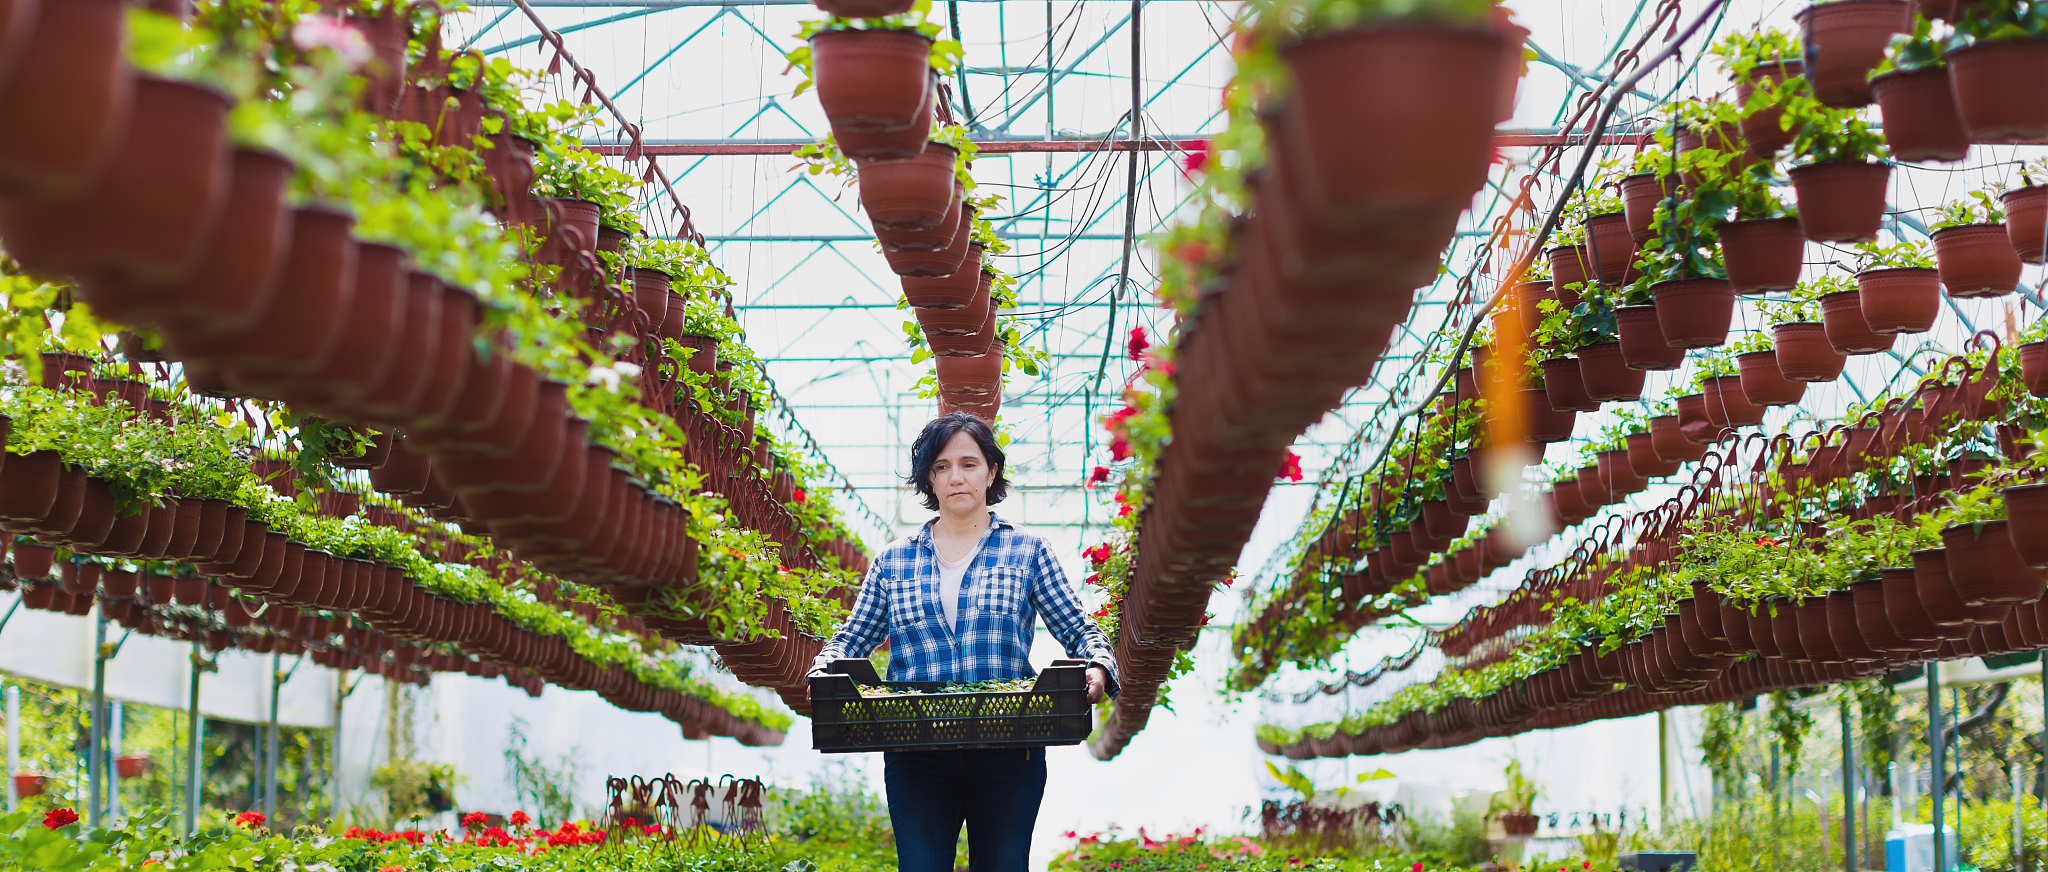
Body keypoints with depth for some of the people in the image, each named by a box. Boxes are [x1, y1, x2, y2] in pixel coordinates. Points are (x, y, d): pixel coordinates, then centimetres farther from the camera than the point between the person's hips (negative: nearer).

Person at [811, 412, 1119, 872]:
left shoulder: (1027, 552, 9)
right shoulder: (894, 561, 13)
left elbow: (1080, 632, 7)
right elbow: (852, 639, 15)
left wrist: (1097, 668, -15)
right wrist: (825, 670, -7)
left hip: (1008, 757, 0)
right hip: (915, 759, 1)